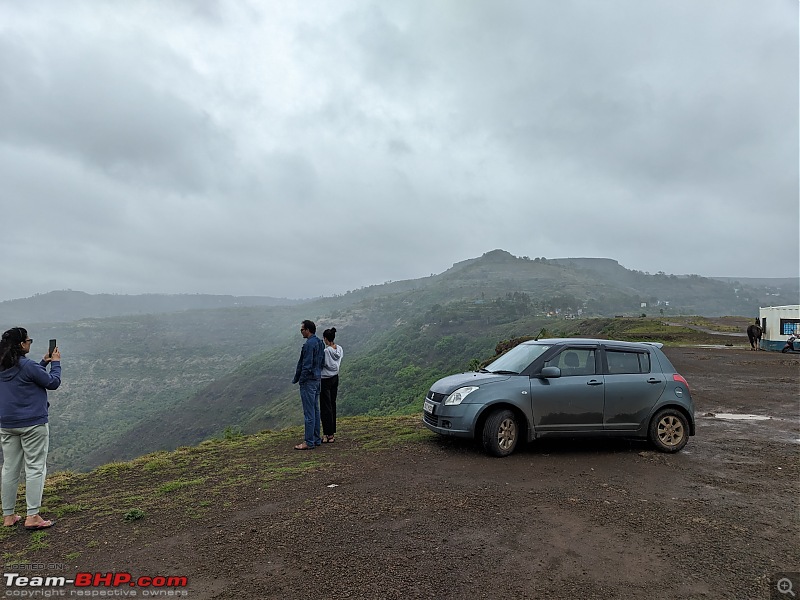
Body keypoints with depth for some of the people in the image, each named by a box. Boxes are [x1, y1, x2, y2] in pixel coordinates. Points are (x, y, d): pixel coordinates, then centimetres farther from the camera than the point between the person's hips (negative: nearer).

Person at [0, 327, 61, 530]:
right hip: (33, 424, -7)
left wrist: (44, 362, 20)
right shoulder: (27, 366, -17)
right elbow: (53, 383, -7)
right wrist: (55, 363, 5)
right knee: (35, 468, -2)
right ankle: (32, 516, -2)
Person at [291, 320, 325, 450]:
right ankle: (316, 439, 22)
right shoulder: (320, 343, 11)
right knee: (315, 410, 15)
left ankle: (309, 442, 1)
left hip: (308, 381, -10)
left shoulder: (309, 344, -18)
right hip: (317, 379, 10)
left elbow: (306, 365, -20)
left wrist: (299, 380, -11)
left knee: (309, 412, -4)